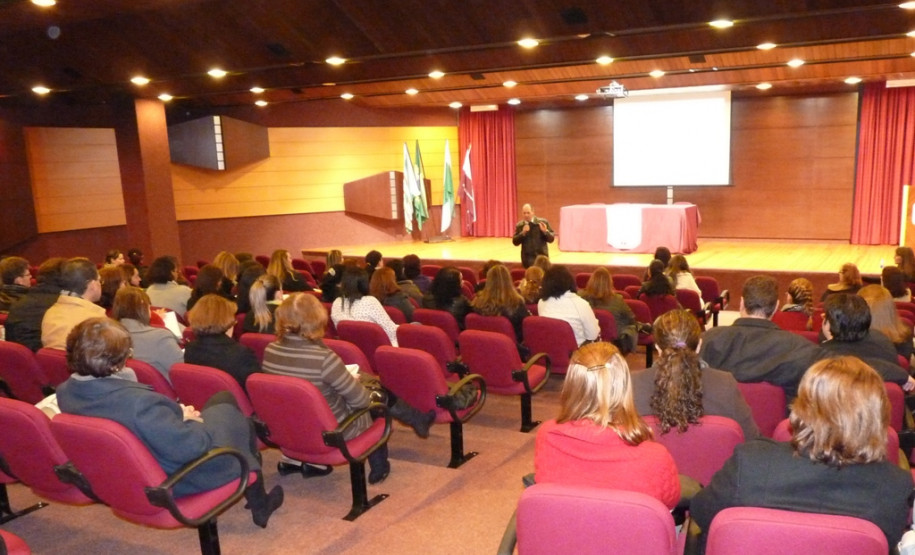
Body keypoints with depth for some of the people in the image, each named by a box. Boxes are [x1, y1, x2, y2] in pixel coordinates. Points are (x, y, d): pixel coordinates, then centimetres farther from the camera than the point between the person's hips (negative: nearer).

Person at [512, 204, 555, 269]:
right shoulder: (519, 225, 4)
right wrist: (522, 233, -15)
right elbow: (515, 242, -1)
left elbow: (551, 239, 1)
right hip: (528, 258, 0)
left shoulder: (543, 222, 0)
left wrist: (545, 231, -18)